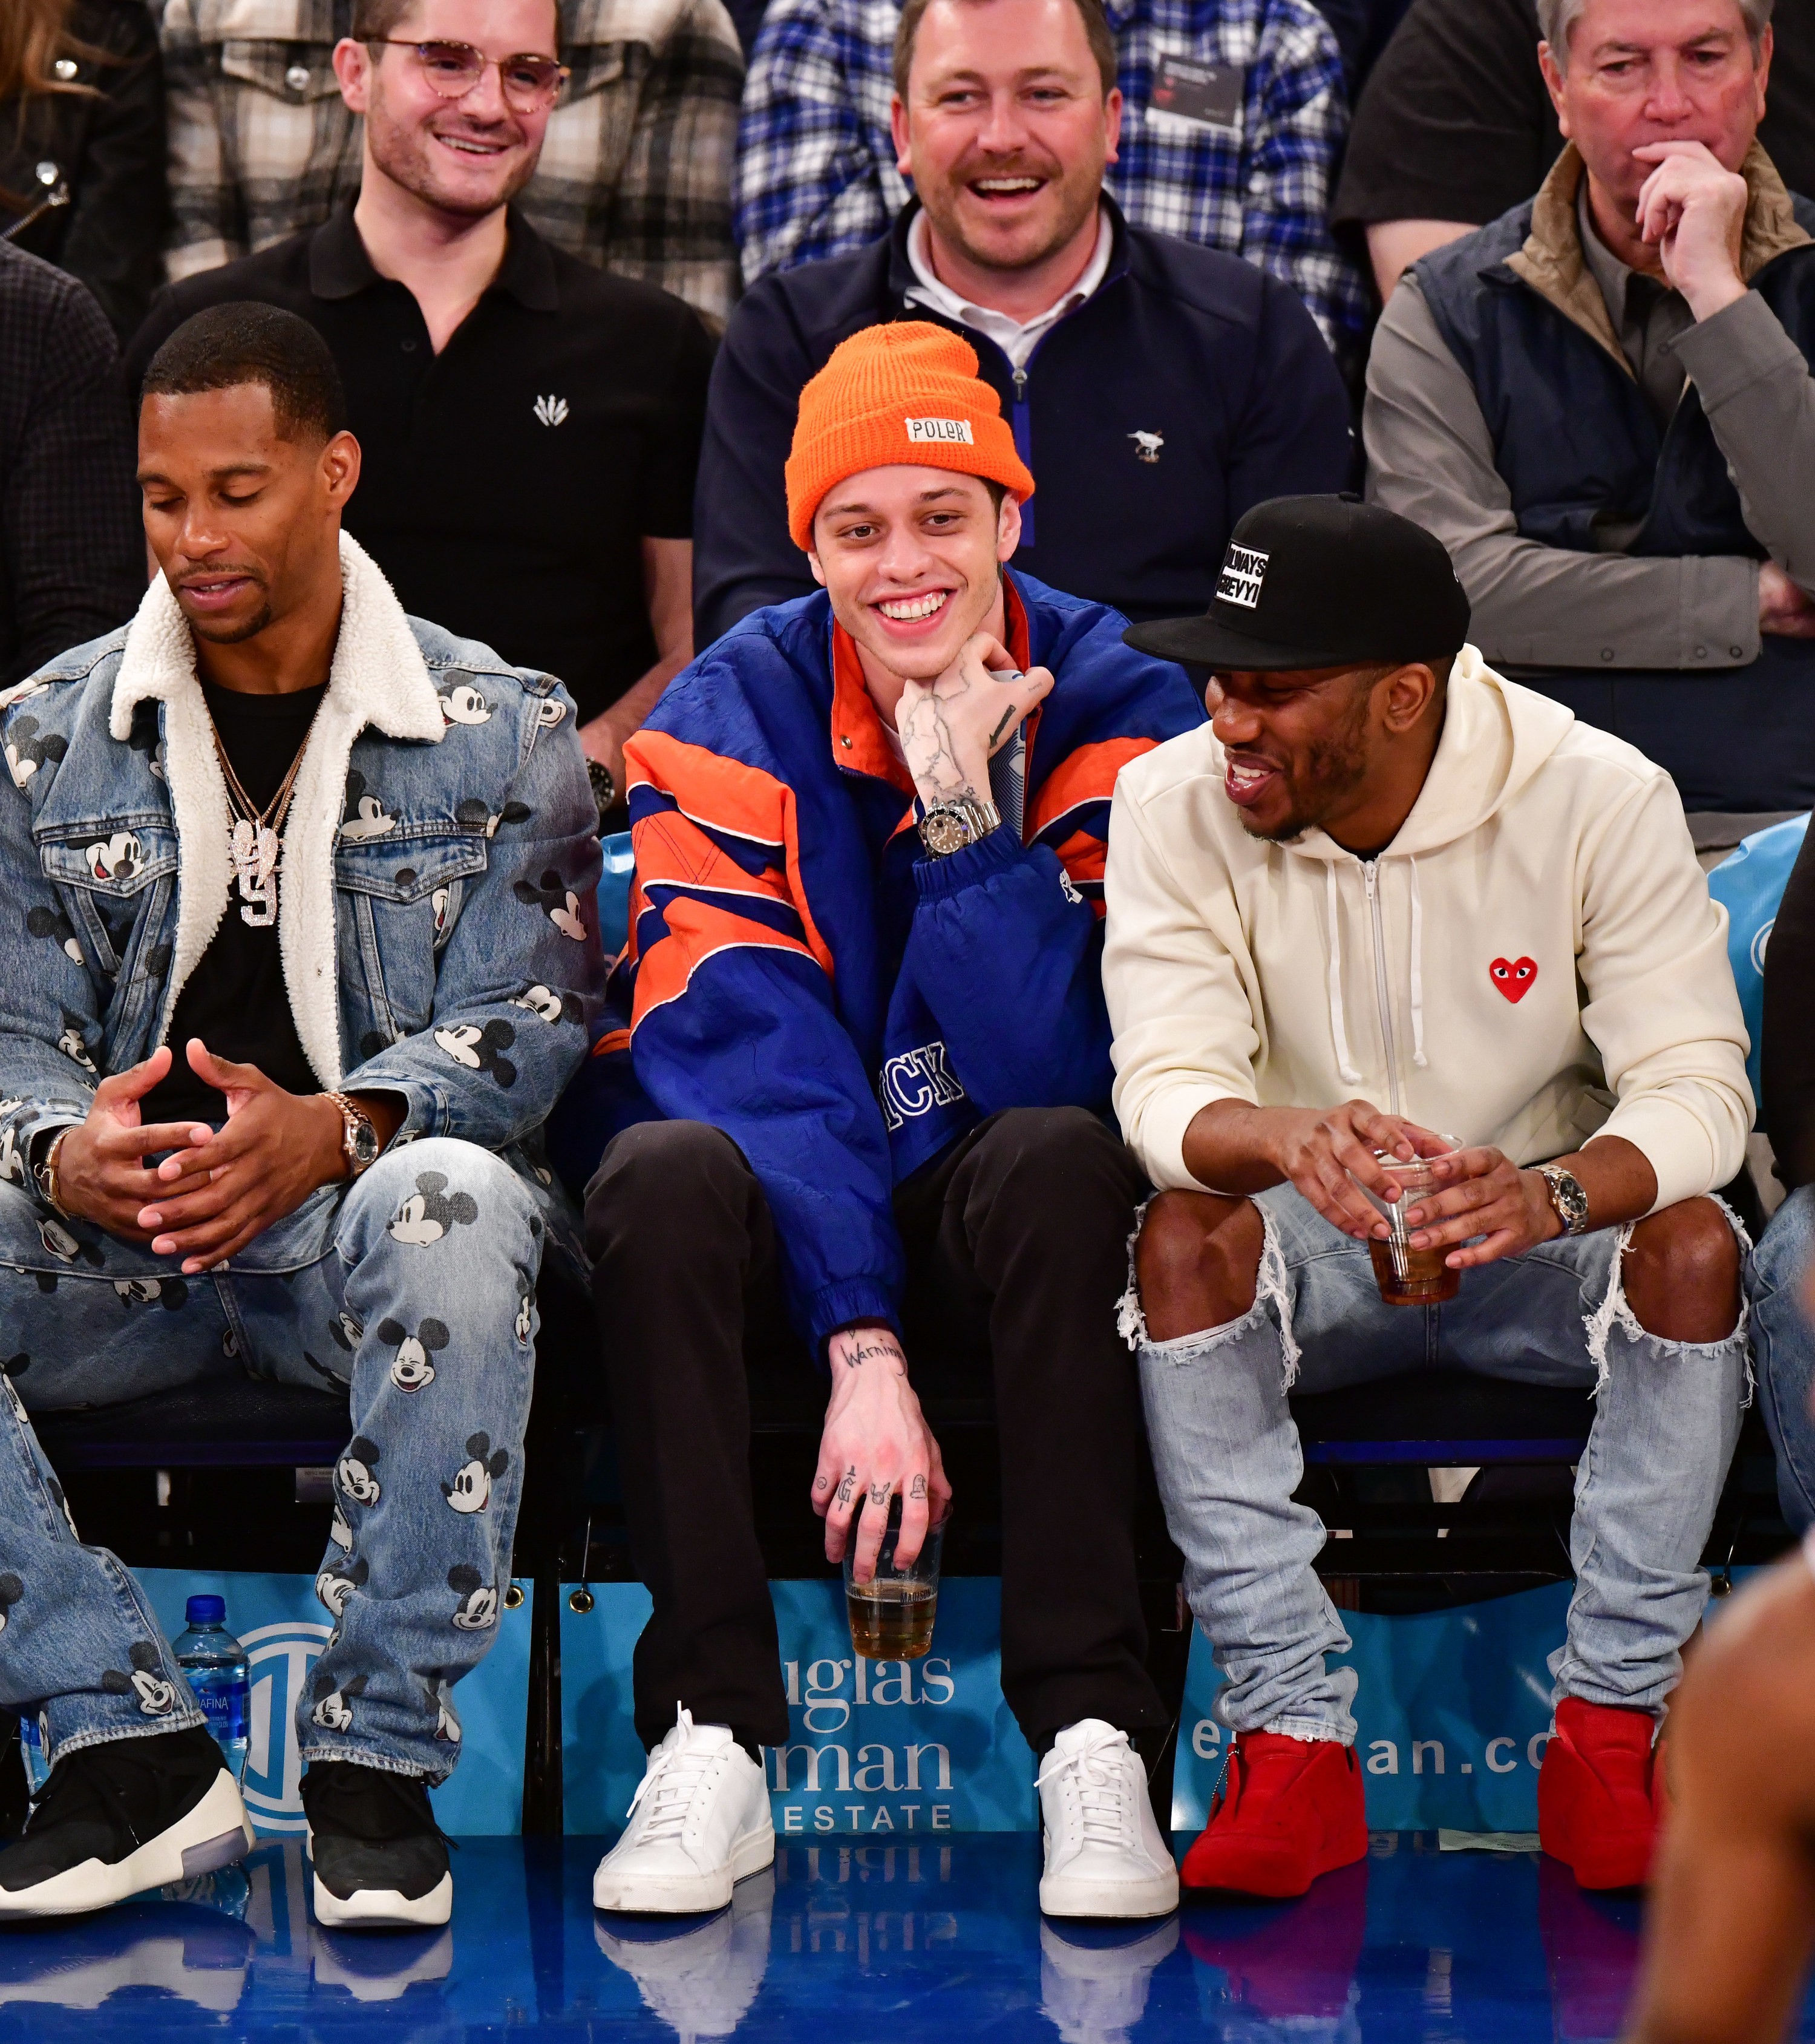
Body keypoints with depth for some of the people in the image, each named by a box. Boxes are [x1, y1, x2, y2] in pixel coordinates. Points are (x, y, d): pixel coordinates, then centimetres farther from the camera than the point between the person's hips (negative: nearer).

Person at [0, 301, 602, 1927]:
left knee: (457, 1202, -40)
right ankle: (130, 1746, -24)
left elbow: (525, 1022, -4)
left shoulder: (496, 730, 4)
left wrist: (333, 1132, -25)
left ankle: (379, 1762, -29)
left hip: (360, 1213, -2)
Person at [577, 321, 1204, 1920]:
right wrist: (862, 1351, -28)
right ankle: (710, 1743, -29)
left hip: (996, 1226, 0)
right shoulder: (734, 719, -6)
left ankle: (1093, 1743, -33)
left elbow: (1053, 1073, -17)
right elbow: (748, 1052, -17)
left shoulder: (1111, 714, -8)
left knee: (1062, 1160, -34)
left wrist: (965, 806, -27)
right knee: (665, 1173, -33)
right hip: (789, 1217, 1)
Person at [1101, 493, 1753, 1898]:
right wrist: (1287, 1136, -47)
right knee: (1186, 1236, -32)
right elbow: (1168, 1087, -21)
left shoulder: (1602, 800, -15)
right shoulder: (1174, 808, -12)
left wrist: (1552, 1192, -43)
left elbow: (1697, 1086, -20)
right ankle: (1295, 1738, -31)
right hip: (1319, 1256, 1)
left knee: (1695, 1245, -31)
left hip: (1539, 1249, 0)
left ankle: (1610, 1729, -25)